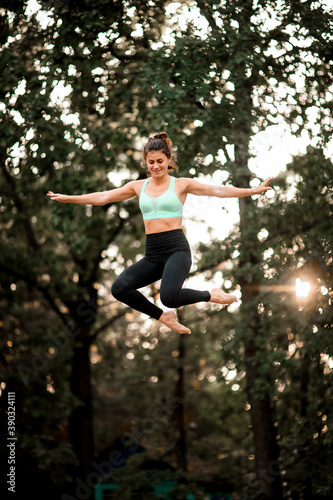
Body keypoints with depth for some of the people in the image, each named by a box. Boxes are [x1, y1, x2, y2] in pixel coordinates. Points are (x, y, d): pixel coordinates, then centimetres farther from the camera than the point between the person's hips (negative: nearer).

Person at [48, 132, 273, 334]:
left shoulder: (181, 184, 3)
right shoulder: (138, 186, 13)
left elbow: (218, 191, -4)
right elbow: (102, 197, 15)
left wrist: (252, 191, -14)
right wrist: (67, 198, 12)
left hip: (176, 249, -5)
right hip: (152, 253, 5)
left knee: (169, 296, -31)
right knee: (120, 288, -17)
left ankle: (211, 295, 0)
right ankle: (164, 316, 6)